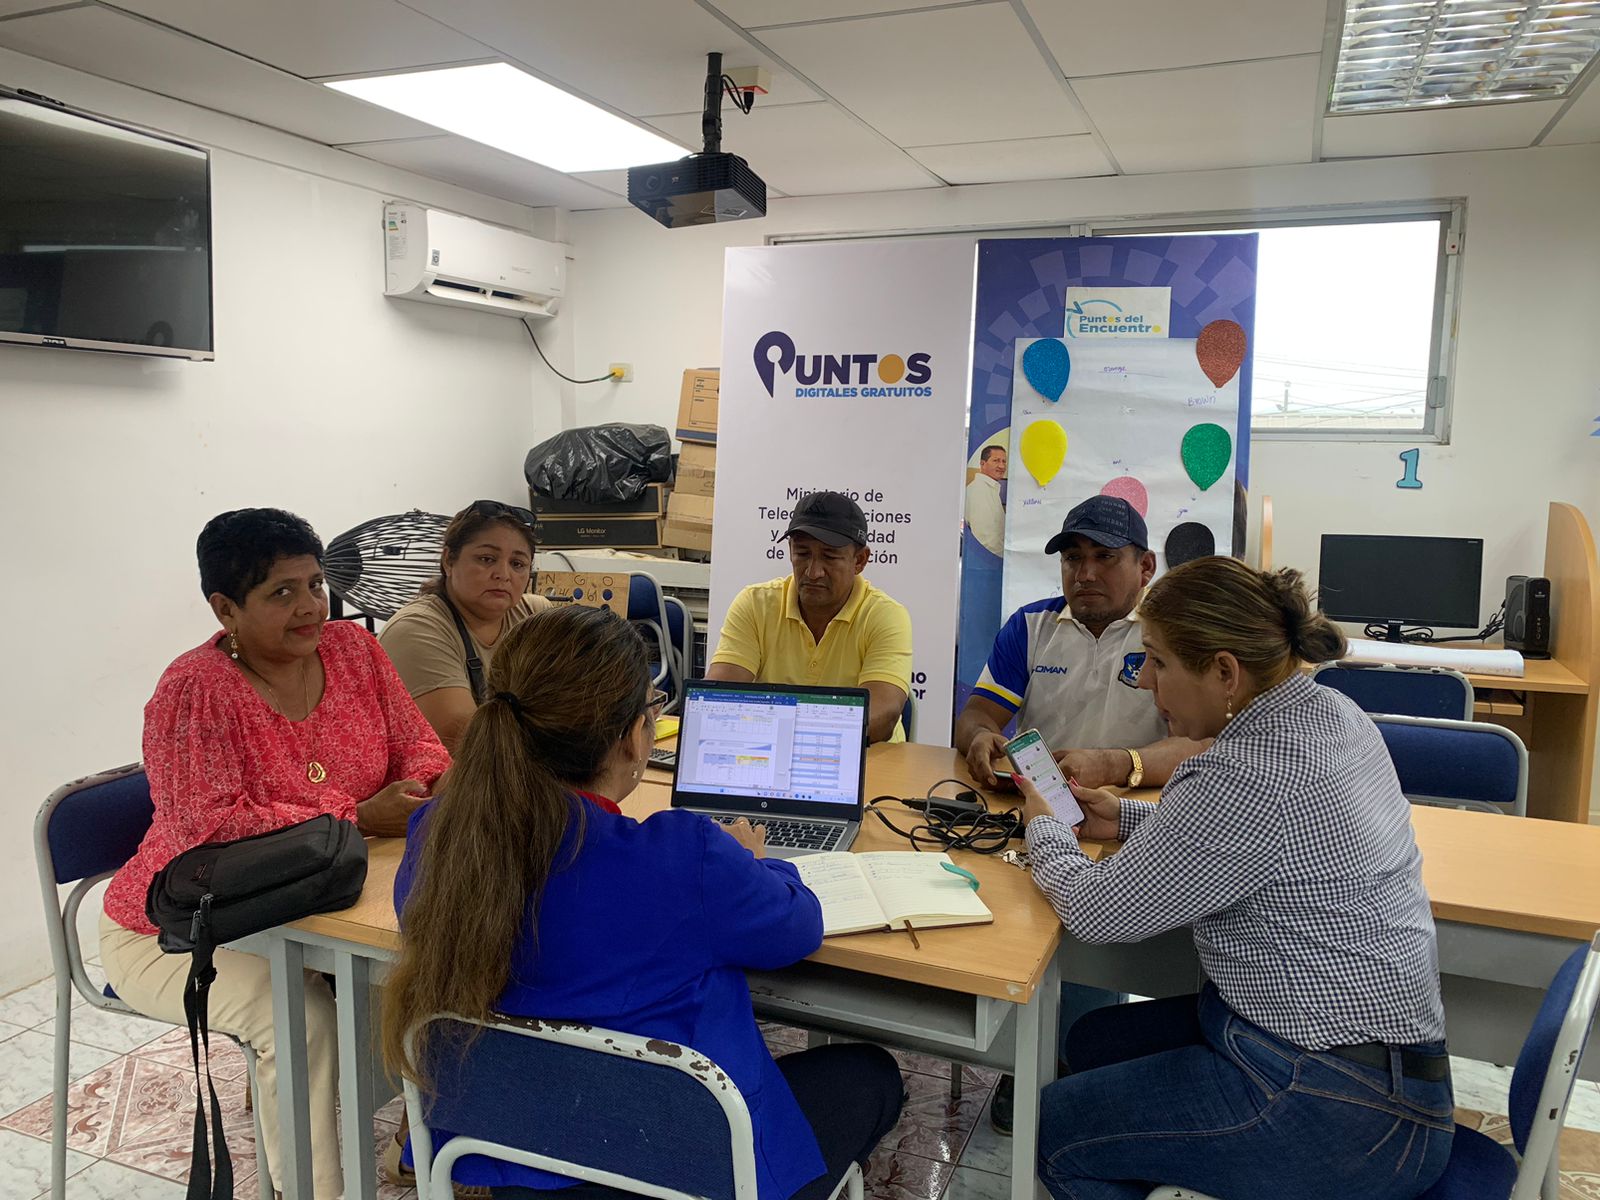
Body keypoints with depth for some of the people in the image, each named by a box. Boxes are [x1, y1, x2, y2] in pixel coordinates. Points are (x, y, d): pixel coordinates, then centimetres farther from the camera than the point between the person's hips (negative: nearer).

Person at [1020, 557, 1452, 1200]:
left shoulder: (1248, 771, -29)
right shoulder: (1328, 710, 1)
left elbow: (1094, 911, -19)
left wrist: (1045, 828, 0)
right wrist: (1129, 818, 12)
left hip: (1343, 1113, -10)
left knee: (1055, 1133, 0)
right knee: (1092, 1041, 20)